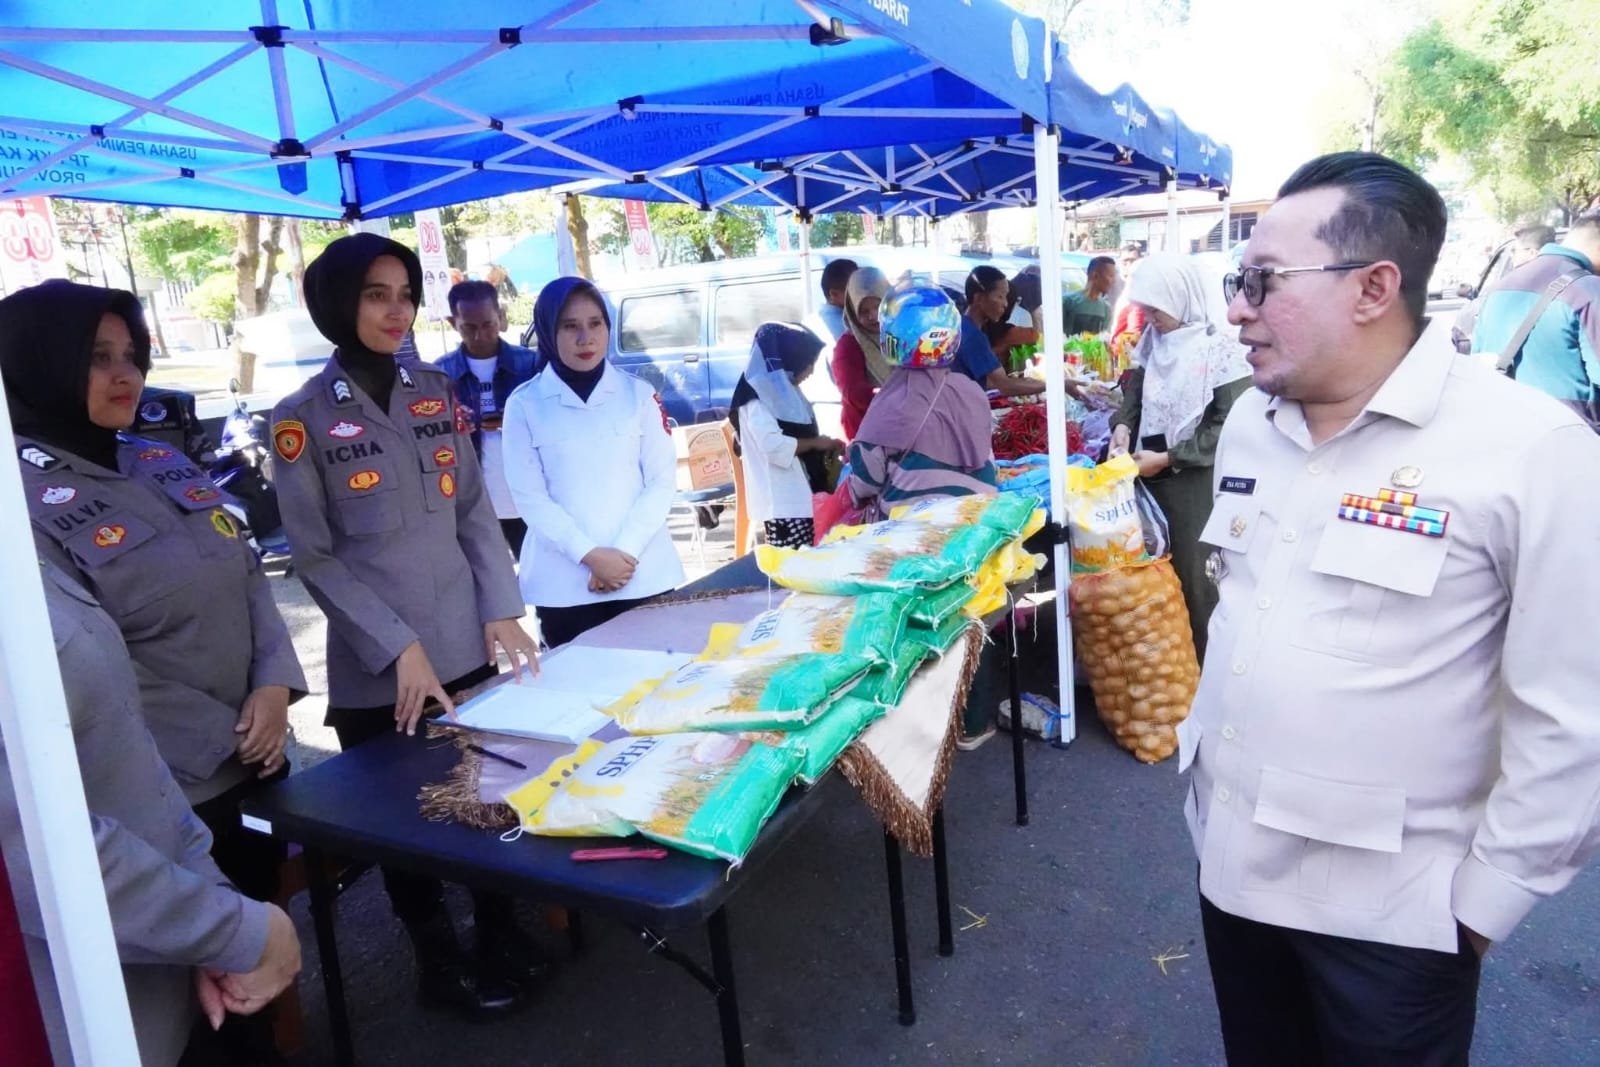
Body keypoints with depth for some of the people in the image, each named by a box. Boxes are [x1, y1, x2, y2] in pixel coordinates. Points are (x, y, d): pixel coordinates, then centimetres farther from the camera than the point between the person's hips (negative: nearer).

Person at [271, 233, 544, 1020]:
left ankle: (499, 930, 36)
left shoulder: (436, 393, 6)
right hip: (376, 672, -3)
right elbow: (315, 557, -9)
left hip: (466, 647, 4)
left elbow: (475, 510, 7)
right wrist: (398, 647, -15)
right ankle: (437, 958, 33)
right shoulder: (302, 419, -7)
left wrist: (501, 609, -3)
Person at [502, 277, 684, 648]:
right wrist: (590, 555, -13)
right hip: (565, 584, -1)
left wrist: (627, 551, -10)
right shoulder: (524, 405, 0)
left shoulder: (639, 394, 5)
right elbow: (529, 495, -3)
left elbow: (663, 480, 1)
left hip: (644, 575, 1)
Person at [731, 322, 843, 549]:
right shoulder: (757, 399, -13)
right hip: (781, 504, -9)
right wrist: (816, 443, -12)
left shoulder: (784, 392, 17)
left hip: (800, 496, 10)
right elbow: (774, 446, -24)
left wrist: (827, 446, 8)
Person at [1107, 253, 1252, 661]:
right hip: (1152, 477, 6)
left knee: (1195, 579, 0)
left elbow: (1228, 425, -15)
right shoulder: (1156, 339, 7)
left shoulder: (1222, 344, -13)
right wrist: (1124, 424, -3)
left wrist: (1167, 458, -15)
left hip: (1197, 484, -6)